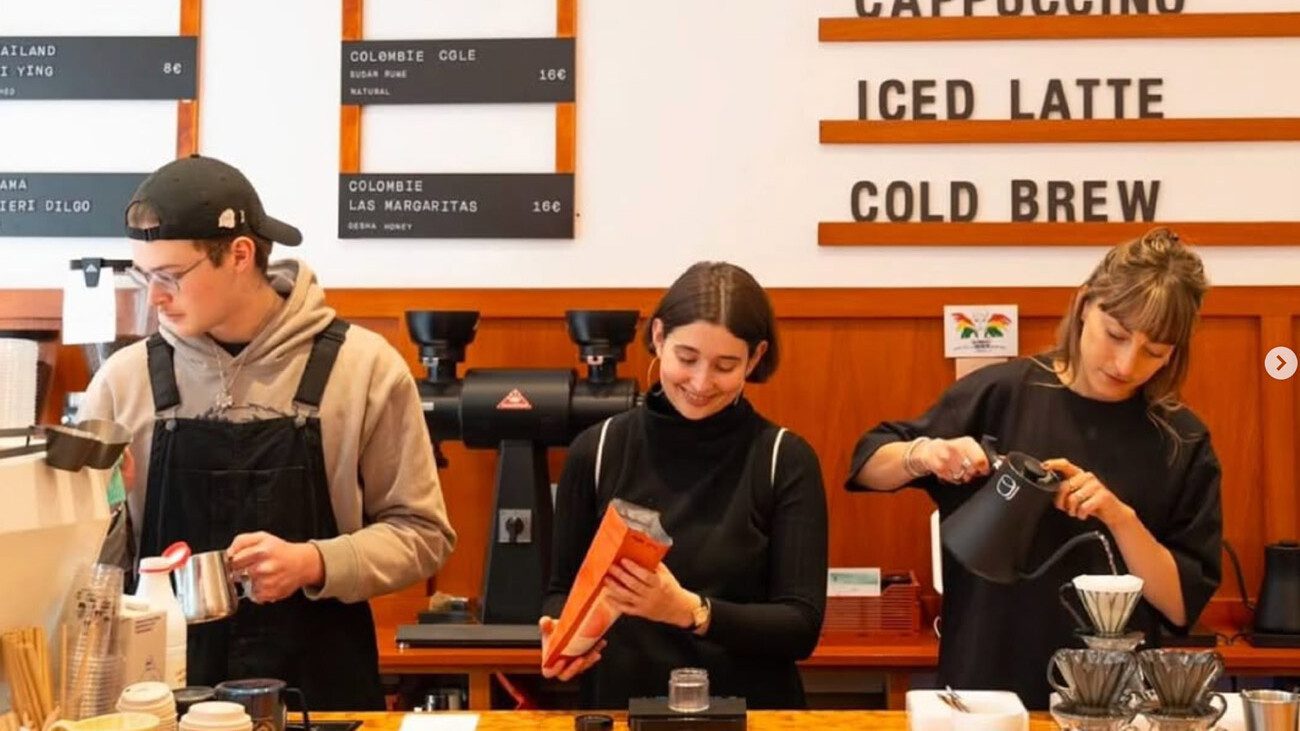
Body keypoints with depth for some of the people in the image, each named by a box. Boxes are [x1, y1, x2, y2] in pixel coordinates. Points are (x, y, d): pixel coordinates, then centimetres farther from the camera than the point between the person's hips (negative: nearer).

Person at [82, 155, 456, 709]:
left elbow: (421, 531, -4)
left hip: (321, 682, -1)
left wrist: (314, 563, -18)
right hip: (165, 683, 2)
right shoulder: (124, 379, 0)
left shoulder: (363, 366, -7)